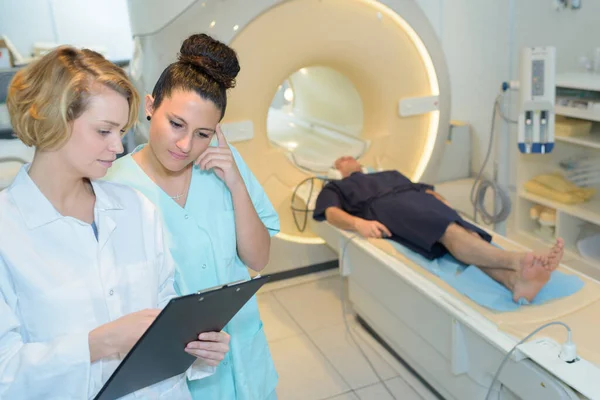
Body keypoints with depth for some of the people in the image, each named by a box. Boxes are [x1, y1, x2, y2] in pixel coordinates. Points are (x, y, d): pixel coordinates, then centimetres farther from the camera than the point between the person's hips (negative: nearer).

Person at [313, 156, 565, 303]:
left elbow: (426, 189, 31)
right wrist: (358, 223, -19)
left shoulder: (391, 174, 43)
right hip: (385, 208, -5)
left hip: (419, 200, 5)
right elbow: (331, 213, 5)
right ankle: (518, 261, -54)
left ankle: (516, 280, -54)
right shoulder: (336, 187, 28)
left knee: (466, 234, -29)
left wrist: (447, 206, 7)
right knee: (450, 231, -33)